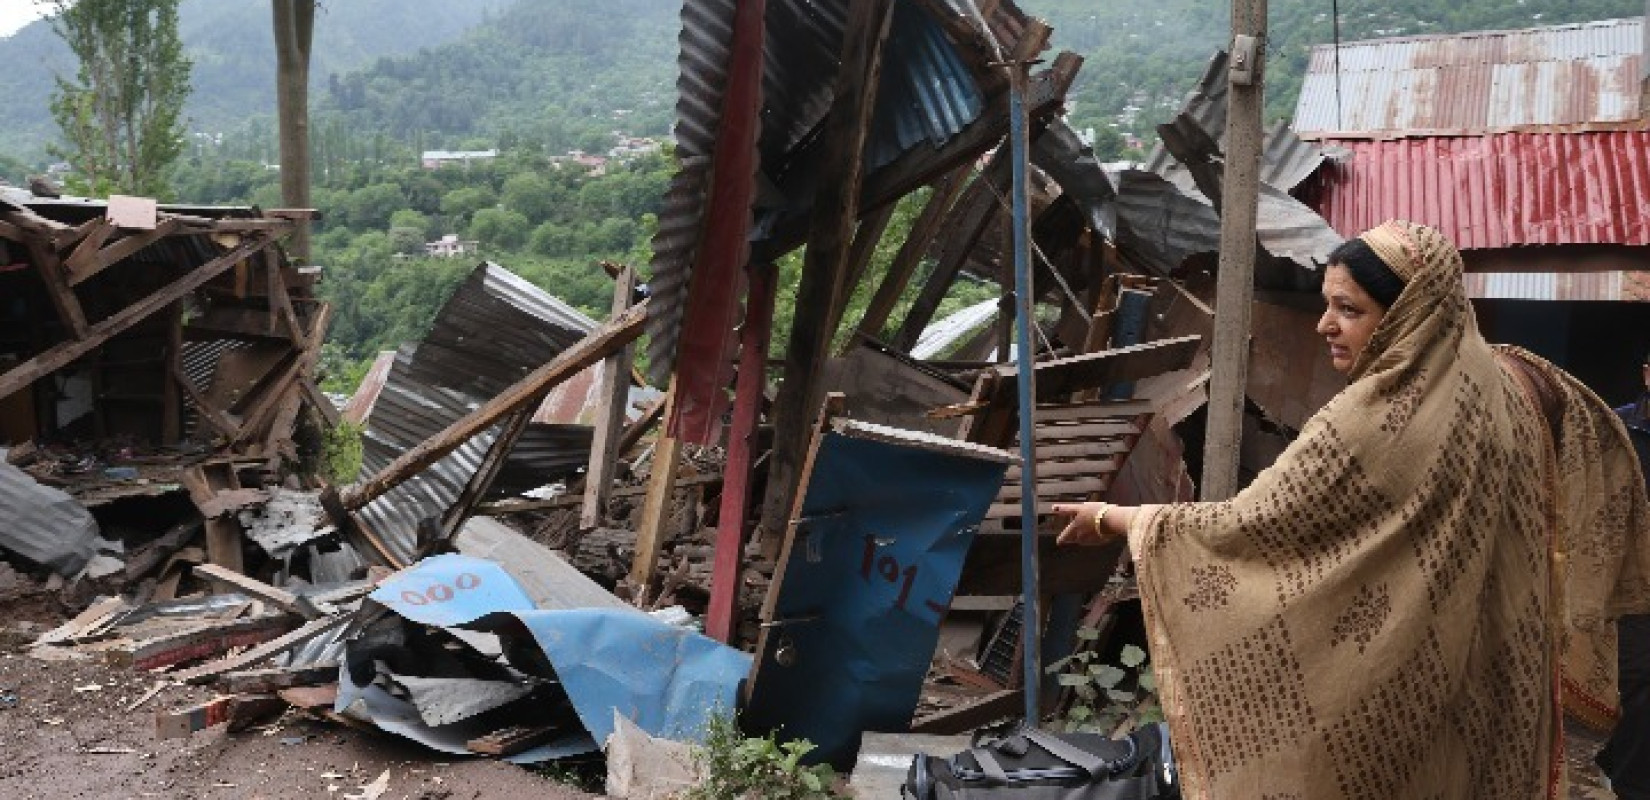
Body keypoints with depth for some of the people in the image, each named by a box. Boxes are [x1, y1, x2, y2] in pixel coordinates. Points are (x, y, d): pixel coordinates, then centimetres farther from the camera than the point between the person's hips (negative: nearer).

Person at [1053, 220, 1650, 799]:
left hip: (1401, 701, -7)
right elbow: (1601, 441, 17)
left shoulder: (1374, 423, -26)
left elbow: (1245, 523, -22)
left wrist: (1113, 518, -11)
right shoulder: (1509, 377, -3)